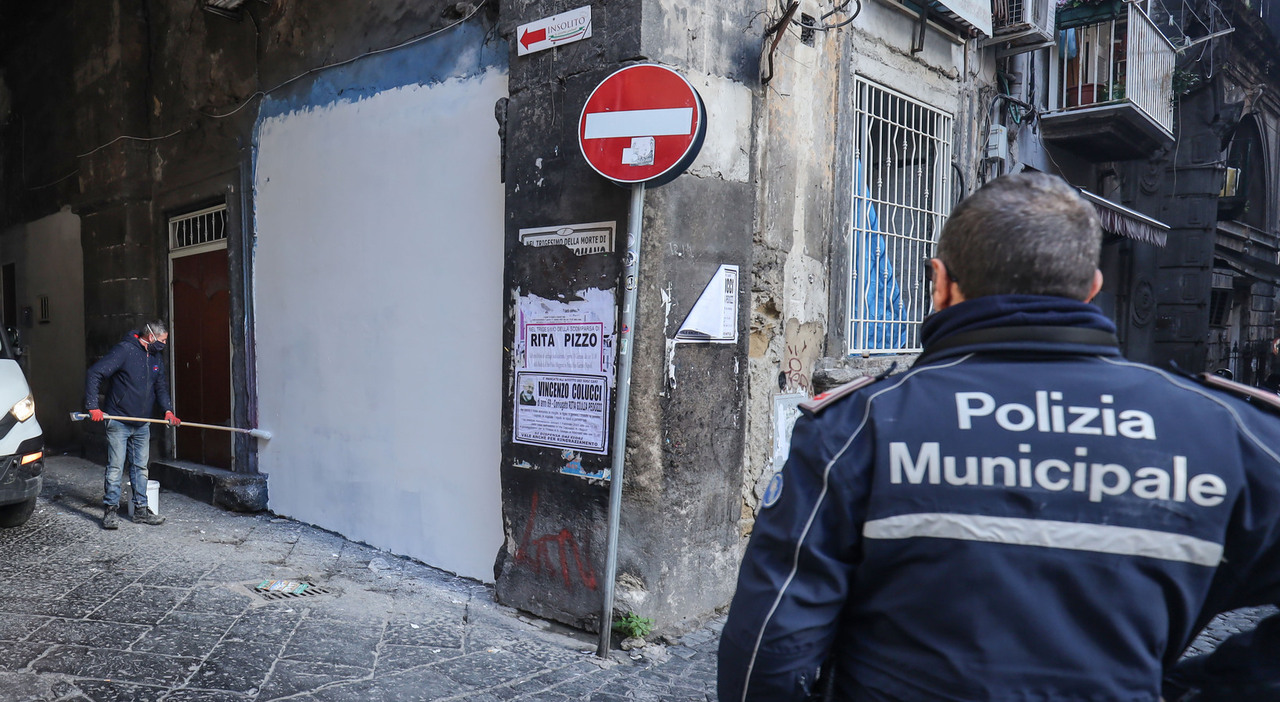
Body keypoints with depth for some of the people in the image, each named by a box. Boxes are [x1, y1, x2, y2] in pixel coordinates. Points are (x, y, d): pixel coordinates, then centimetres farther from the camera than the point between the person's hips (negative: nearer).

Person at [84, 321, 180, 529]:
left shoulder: (156, 357, 10)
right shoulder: (124, 350, -14)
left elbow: (161, 387, 16)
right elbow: (94, 374, -17)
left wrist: (167, 410, -1)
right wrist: (93, 407, -22)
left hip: (142, 425, 7)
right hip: (118, 423, -7)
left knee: (140, 467, 10)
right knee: (115, 468, -4)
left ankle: (141, 509, 18)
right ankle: (110, 510, 5)